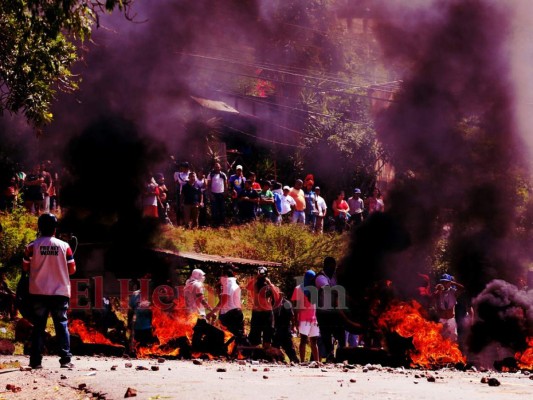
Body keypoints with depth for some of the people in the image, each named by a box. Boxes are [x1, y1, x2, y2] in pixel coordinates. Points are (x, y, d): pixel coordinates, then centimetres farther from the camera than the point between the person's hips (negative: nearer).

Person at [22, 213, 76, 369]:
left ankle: (36, 360, 1)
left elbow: (25, 267, 4)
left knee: (38, 327, 6)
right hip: (60, 292, 0)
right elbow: (72, 269, 4)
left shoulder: (32, 246, -4)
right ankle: (65, 359, -2)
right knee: (62, 325, 6)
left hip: (38, 293, 0)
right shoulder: (64, 246, -1)